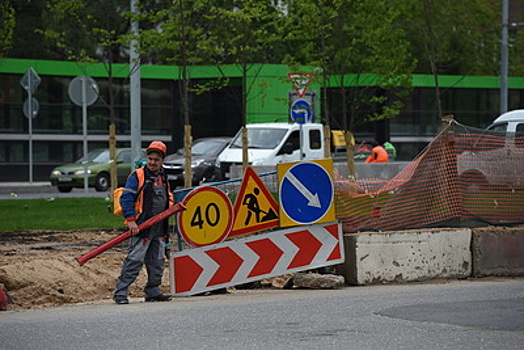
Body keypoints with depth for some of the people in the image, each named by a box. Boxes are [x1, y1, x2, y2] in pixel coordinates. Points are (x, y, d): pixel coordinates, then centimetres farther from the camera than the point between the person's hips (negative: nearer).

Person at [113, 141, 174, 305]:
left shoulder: (163, 178, 17)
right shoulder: (137, 176, -5)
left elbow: (168, 198, 30)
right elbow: (126, 199, -11)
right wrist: (130, 220, -19)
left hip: (159, 229, 7)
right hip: (142, 227, -7)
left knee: (157, 262, 11)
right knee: (134, 260, -12)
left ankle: (153, 291, 23)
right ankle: (120, 292, -10)